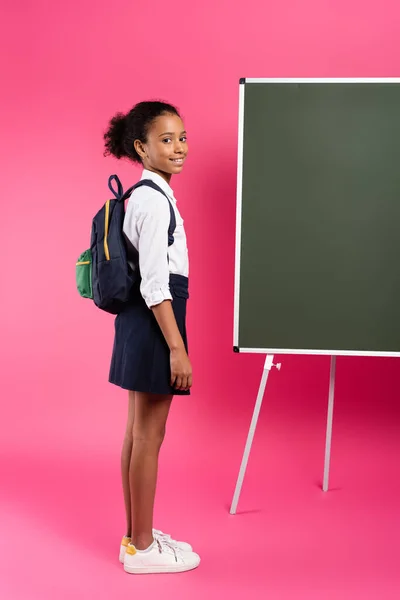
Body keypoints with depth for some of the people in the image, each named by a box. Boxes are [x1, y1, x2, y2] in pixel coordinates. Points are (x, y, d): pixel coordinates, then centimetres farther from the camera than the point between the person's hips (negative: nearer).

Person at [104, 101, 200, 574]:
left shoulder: (145, 196, 14)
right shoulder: (155, 200, -16)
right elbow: (155, 285, -21)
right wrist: (177, 348, -21)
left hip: (142, 319, 10)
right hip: (154, 321, -10)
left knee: (139, 432, 15)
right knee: (149, 435, -1)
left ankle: (137, 535, 27)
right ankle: (141, 547, 12)